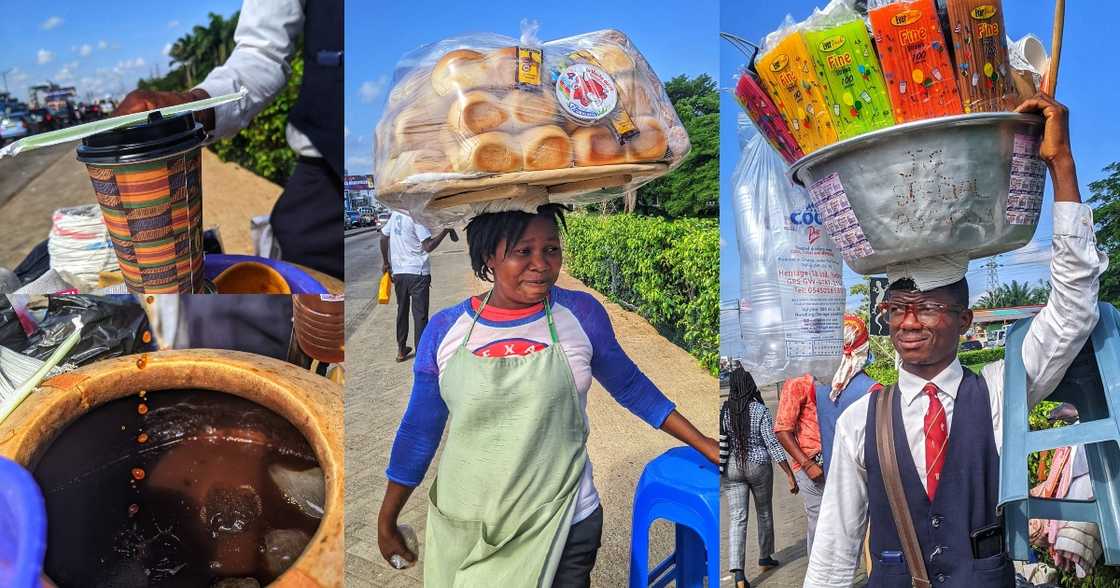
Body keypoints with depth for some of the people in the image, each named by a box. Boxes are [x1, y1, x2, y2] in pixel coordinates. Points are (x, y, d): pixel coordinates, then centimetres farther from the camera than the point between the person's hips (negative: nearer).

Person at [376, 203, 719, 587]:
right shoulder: (445, 329, -5)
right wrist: (386, 522, 9)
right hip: (463, 530, 2)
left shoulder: (581, 314, -7)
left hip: (563, 529, -1)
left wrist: (704, 446, 6)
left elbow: (631, 387, 6)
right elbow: (419, 431, 4)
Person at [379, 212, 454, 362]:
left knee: (402, 311, 19)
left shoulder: (395, 214, 6)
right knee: (420, 315, 0)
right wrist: (445, 231, -14)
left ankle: (401, 350, 26)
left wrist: (386, 263, 20)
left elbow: (383, 238, 11)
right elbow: (428, 247, -19)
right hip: (417, 272, -6)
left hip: (398, 272, 6)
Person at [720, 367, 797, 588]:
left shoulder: (723, 410, -4)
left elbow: (720, 443, -3)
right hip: (759, 466, -1)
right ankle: (765, 558, 38)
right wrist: (789, 475, -13)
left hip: (732, 468, 1)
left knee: (737, 519, -1)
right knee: (764, 513, 21)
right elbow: (772, 443, -15)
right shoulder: (760, 410, -12)